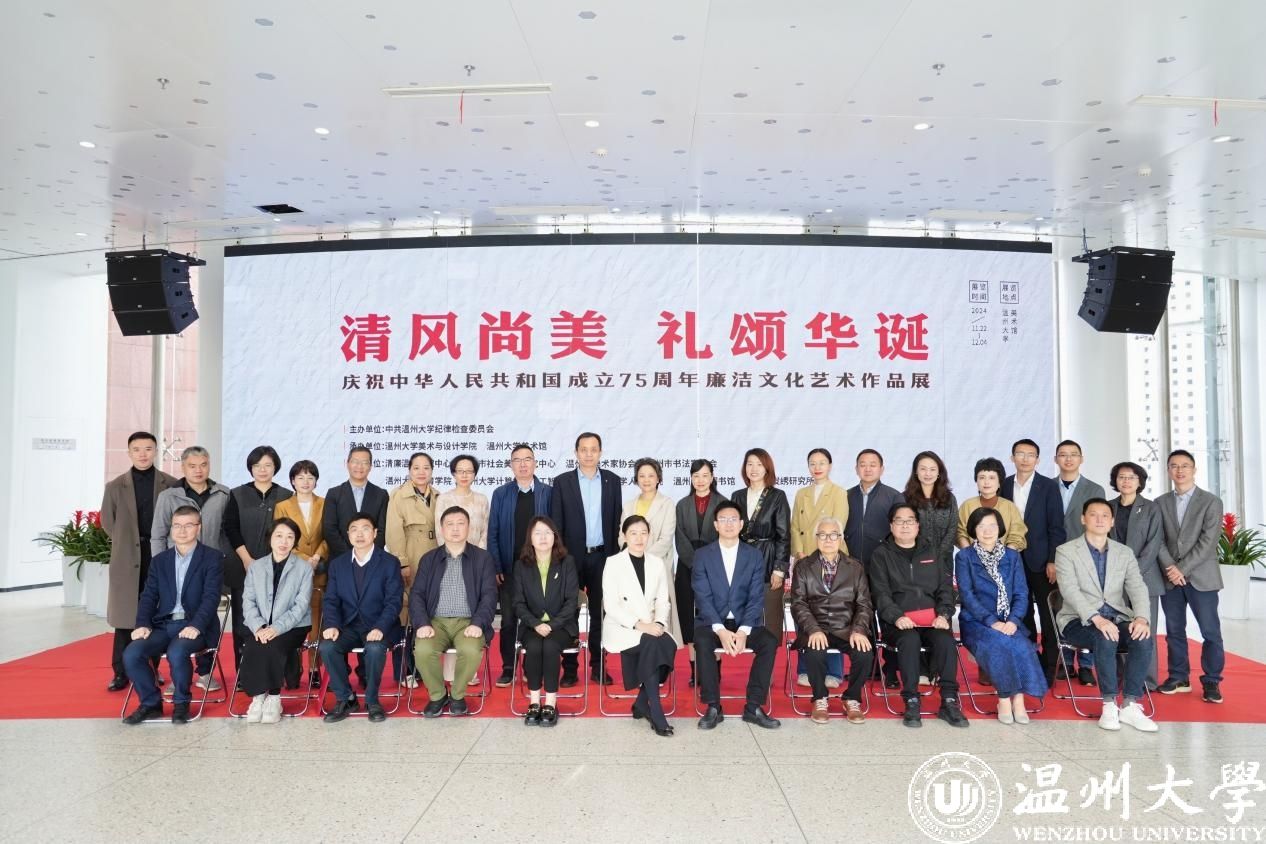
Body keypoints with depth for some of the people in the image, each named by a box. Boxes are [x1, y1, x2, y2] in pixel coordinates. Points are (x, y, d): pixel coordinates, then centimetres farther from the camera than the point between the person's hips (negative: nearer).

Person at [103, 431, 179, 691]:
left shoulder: (172, 485, 1)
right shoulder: (115, 487, 6)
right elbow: (108, 522, 12)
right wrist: (127, 543, 8)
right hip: (127, 561, 1)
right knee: (125, 617, 2)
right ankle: (121, 672, 9)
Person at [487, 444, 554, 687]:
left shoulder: (548, 493, 1)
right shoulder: (501, 494, 4)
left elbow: (555, 530, 1)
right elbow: (493, 533, 2)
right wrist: (496, 567, -5)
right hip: (509, 568, 1)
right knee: (508, 620, 6)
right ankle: (508, 668, 17)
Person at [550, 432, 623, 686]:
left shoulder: (613, 480, 6)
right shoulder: (562, 482, 0)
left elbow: (616, 521, 6)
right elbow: (556, 523, 0)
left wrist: (615, 555, 2)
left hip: (602, 557, 1)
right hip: (572, 557, -1)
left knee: (599, 613, 8)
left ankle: (598, 667, 18)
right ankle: (570, 668, 13)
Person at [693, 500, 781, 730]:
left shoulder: (754, 556, 4)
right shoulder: (702, 555, 0)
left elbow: (756, 598, -3)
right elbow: (703, 598, -8)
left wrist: (743, 631, -18)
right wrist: (721, 630, -22)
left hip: (745, 622, 2)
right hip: (712, 622, -1)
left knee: (770, 642, -25)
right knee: (703, 642, -33)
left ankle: (753, 707, -14)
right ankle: (713, 707, -19)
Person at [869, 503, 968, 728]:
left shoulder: (931, 552, 20)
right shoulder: (881, 554, 10)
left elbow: (945, 587, 14)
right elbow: (880, 593, -1)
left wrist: (943, 614, -5)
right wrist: (897, 617, -18)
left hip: (932, 619, 2)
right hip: (898, 621, -2)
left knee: (946, 640, -29)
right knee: (910, 640, -34)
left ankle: (949, 702, -21)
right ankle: (911, 702, -26)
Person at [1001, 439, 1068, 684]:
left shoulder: (1049, 486, -4)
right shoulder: (1004, 486, 5)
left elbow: (1056, 527, -6)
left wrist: (1053, 561, -11)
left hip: (1040, 560, -3)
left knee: (1048, 617, 3)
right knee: (1023, 615, 10)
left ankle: (1049, 669, 11)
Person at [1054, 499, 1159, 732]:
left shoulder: (1125, 553, 14)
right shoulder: (1066, 551, 1)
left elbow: (1138, 588, 1)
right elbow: (1070, 590, -13)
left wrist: (1141, 618, -21)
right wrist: (1096, 618, -29)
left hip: (1118, 619, 4)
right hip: (1080, 621, -4)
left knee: (1145, 640, -27)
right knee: (1105, 640, -35)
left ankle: (1130, 705, -20)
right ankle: (1109, 705, -23)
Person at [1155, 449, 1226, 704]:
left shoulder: (1211, 502, -1)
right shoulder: (1160, 503, 9)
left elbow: (1208, 541, -9)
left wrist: (1183, 569, -14)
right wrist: (1170, 568, -12)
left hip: (1201, 577, -3)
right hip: (1170, 577, 3)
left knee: (1210, 632, -1)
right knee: (1174, 630, 9)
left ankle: (1211, 682, 10)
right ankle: (1178, 677, 19)